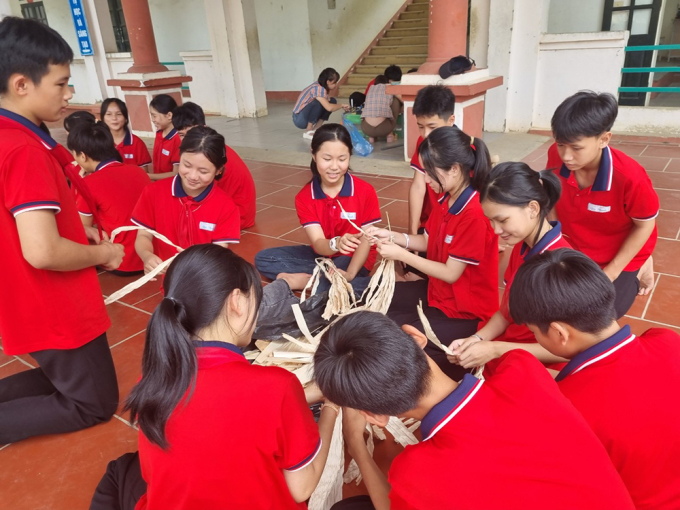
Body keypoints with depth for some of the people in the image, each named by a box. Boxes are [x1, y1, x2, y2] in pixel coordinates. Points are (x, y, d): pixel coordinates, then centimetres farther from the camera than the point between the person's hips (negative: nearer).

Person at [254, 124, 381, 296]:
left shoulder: (366, 191, -15)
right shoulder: (304, 197, -10)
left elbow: (366, 240, -13)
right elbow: (318, 244, -20)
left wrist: (349, 273, -28)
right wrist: (336, 243, -45)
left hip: (354, 257, -5)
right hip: (322, 254, 5)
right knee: (263, 258, -11)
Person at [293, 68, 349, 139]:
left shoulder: (322, 87, 0)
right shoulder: (317, 88, -26)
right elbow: (329, 108, -35)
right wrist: (341, 105, -20)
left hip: (308, 115, 9)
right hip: (299, 119, -9)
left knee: (332, 101, -1)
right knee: (319, 102, -31)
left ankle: (315, 129, 0)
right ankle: (308, 132, -17)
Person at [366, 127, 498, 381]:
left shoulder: (475, 214, -28)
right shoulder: (447, 199, -1)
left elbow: (451, 273, -23)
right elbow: (428, 242, 8)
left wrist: (400, 254, -19)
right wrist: (391, 236, -6)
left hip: (467, 311, -9)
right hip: (438, 290, 9)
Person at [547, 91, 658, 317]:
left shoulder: (629, 177, -33)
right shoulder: (555, 157, -24)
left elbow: (645, 225, -16)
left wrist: (611, 272, -14)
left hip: (619, 257, -4)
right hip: (573, 250, 4)